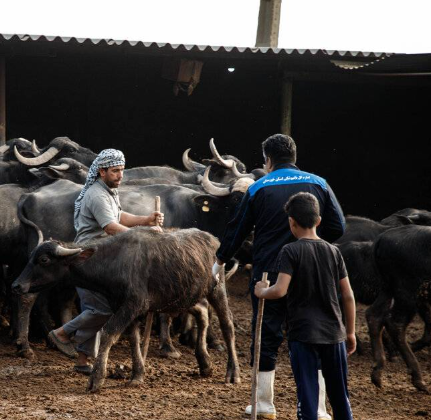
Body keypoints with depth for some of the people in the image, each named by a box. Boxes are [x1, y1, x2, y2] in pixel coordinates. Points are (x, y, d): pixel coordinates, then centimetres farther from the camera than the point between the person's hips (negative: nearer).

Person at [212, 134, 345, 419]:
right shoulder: (319, 184, 3)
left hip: (268, 275, -1)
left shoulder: (259, 188, 0)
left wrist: (221, 261, 20)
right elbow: (337, 227, 2)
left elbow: (237, 229, 6)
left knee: (266, 337, 9)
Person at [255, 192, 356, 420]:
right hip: (334, 333, 4)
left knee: (307, 393, -2)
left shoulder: (290, 252, -8)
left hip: (302, 334, -4)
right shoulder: (333, 252, 5)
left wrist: (262, 292, 1)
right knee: (339, 395, 13)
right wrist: (351, 332, 15)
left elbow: (280, 290, -20)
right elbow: (348, 296, 6)